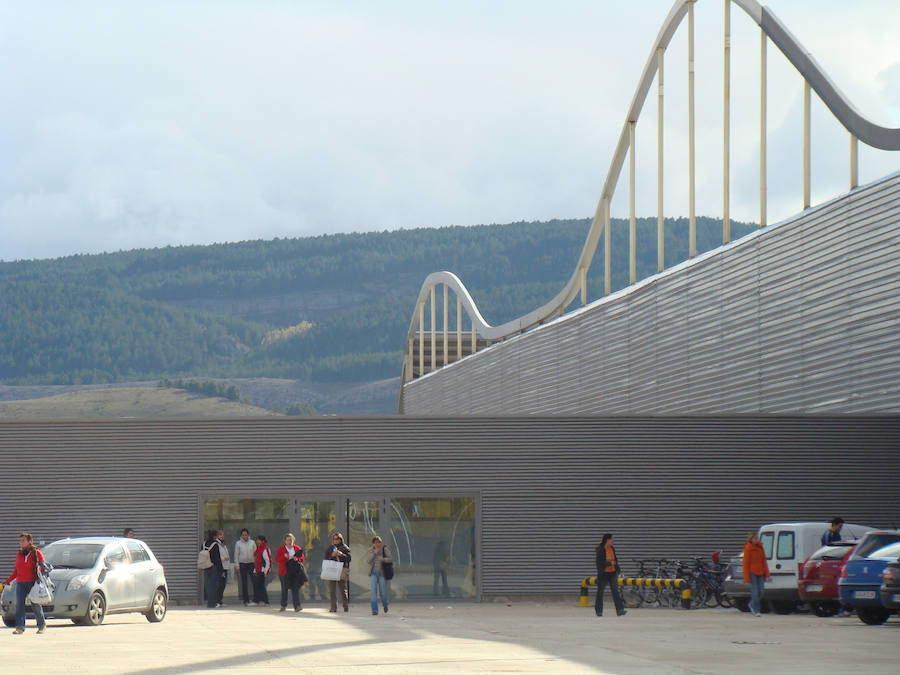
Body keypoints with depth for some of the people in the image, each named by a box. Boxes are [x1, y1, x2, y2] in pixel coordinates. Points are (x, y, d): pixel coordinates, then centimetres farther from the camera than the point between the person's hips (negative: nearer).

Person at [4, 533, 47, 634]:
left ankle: (42, 625, 16)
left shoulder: (37, 553, 3)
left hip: (33, 582, -4)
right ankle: (20, 627, -11)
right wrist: (7, 581, 13)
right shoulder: (19, 554, 16)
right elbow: (16, 571, 19)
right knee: (19, 604, -9)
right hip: (20, 583, 4)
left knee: (35, 605, 0)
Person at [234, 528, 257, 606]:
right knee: (244, 583, -2)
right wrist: (237, 566, 0)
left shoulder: (252, 543, 6)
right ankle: (246, 600, 1)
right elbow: (236, 555, 5)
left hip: (251, 563, 1)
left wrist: (256, 564, 6)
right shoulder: (238, 543, 3)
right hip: (242, 564, -1)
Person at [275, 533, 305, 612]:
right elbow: (277, 559, -3)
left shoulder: (297, 548, 9)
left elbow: (302, 558, 9)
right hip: (284, 572, -1)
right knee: (284, 589, 5)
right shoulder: (281, 548, 3)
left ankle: (297, 606, -11)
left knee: (295, 588, -7)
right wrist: (284, 556, -20)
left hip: (295, 572, 1)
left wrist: (297, 559, -12)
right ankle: (283, 605, 19)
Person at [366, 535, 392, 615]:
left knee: (383, 592, 1)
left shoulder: (385, 550, -3)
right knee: (373, 591, -14)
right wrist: (374, 553, -19)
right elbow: (368, 561, -8)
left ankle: (385, 604, 35)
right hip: (373, 573, 1)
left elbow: (391, 559, -13)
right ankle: (374, 610, -11)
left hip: (382, 573, -1)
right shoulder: (370, 550, 2)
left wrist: (383, 559, -33)